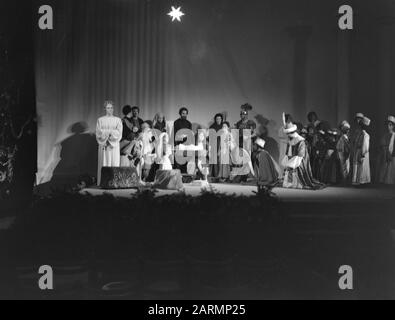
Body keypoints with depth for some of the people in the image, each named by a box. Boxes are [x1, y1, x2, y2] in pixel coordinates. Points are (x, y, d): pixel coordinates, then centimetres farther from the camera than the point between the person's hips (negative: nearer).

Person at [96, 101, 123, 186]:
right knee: (104, 163, -4)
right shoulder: (100, 120, 9)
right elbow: (98, 133, -1)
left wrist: (106, 131, -11)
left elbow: (119, 133, -2)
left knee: (115, 163, -5)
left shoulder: (118, 120, 9)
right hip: (104, 145, 0)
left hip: (114, 145, 0)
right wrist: (112, 131, -10)